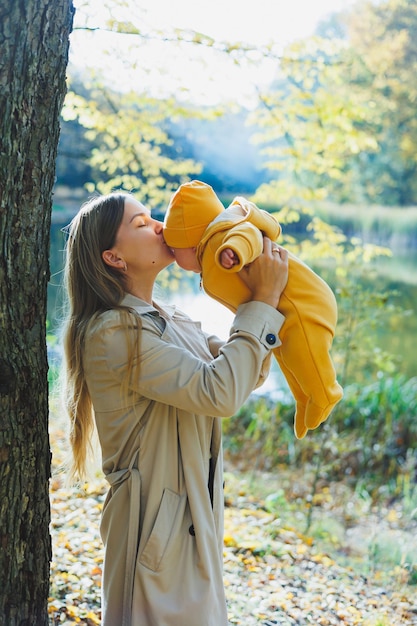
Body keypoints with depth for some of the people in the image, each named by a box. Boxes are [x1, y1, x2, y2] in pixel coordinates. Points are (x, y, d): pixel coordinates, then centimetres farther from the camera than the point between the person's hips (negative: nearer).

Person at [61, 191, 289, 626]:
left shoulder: (169, 321, 8)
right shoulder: (113, 331, -20)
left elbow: (247, 375, 9)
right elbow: (219, 391, -28)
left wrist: (264, 297, -3)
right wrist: (263, 300, -20)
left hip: (194, 514, 9)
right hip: (157, 523, -9)